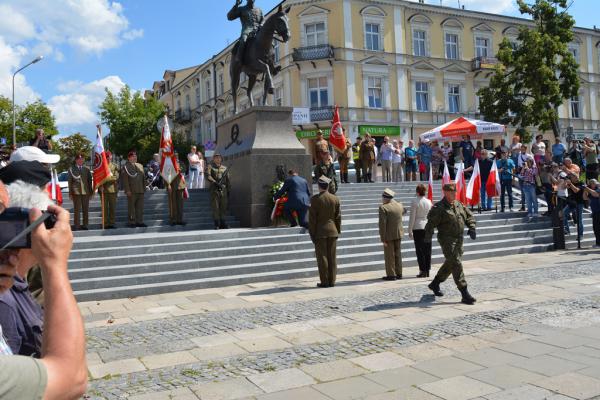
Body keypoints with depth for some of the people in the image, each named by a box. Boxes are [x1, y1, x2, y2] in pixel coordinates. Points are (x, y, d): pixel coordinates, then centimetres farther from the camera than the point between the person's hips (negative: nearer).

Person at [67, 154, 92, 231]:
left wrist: (91, 191, 9)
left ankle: (85, 225, 12)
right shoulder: (71, 169, 5)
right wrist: (70, 193, 0)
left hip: (85, 192, 3)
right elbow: (70, 181, 4)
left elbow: (90, 180, 14)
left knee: (86, 210, 5)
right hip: (76, 192, -3)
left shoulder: (87, 169, 12)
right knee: (77, 210, -2)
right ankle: (77, 225, 3)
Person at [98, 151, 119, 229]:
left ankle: (112, 223, 8)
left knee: (113, 207, 1)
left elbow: (116, 176, -3)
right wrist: (100, 186, -9)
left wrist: (107, 178, -15)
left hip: (112, 189, 1)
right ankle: (105, 223, 5)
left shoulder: (115, 166, 9)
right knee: (104, 207, 1)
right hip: (103, 190, 0)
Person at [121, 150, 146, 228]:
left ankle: (139, 221, 12)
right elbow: (125, 180, -8)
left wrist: (144, 188, 13)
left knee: (140, 207, 6)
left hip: (140, 191, 6)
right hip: (131, 191, -6)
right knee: (131, 207, 0)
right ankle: (131, 222, 6)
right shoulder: (126, 167, -1)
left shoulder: (140, 166, 18)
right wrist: (127, 190, -15)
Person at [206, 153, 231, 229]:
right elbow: (208, 177, -14)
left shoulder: (225, 168, 13)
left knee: (223, 207, 4)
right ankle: (217, 224, 0)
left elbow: (228, 180, 17)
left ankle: (222, 224, 11)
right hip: (214, 189, -3)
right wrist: (216, 183, -25)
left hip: (223, 190, 3)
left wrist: (229, 190, 13)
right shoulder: (210, 167, 3)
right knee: (215, 207, -4)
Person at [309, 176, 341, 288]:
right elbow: (338, 217, 5)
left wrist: (312, 233, -3)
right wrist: (338, 231, 12)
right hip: (332, 232, 4)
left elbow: (312, 218, -9)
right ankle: (332, 281, 11)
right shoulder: (335, 199, 2)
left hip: (320, 232, -4)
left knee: (322, 257, 1)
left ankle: (324, 282, 3)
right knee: (332, 257, 8)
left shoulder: (315, 199, -9)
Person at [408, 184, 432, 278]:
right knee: (428, 250, 9)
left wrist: (410, 231, -4)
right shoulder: (429, 202, 4)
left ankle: (423, 271, -2)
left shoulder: (415, 202, -9)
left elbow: (412, 218, -9)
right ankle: (427, 271, 12)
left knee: (420, 250, 0)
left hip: (418, 228, -4)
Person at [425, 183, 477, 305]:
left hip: (459, 240, 8)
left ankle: (435, 284, 36)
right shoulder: (439, 208, -12)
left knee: (450, 264, 17)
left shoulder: (459, 204, 11)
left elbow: (469, 216, 21)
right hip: (447, 240, -8)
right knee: (456, 264, -11)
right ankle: (465, 294, -10)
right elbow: (431, 223, -15)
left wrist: (471, 228, 4)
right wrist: (428, 237, -26)